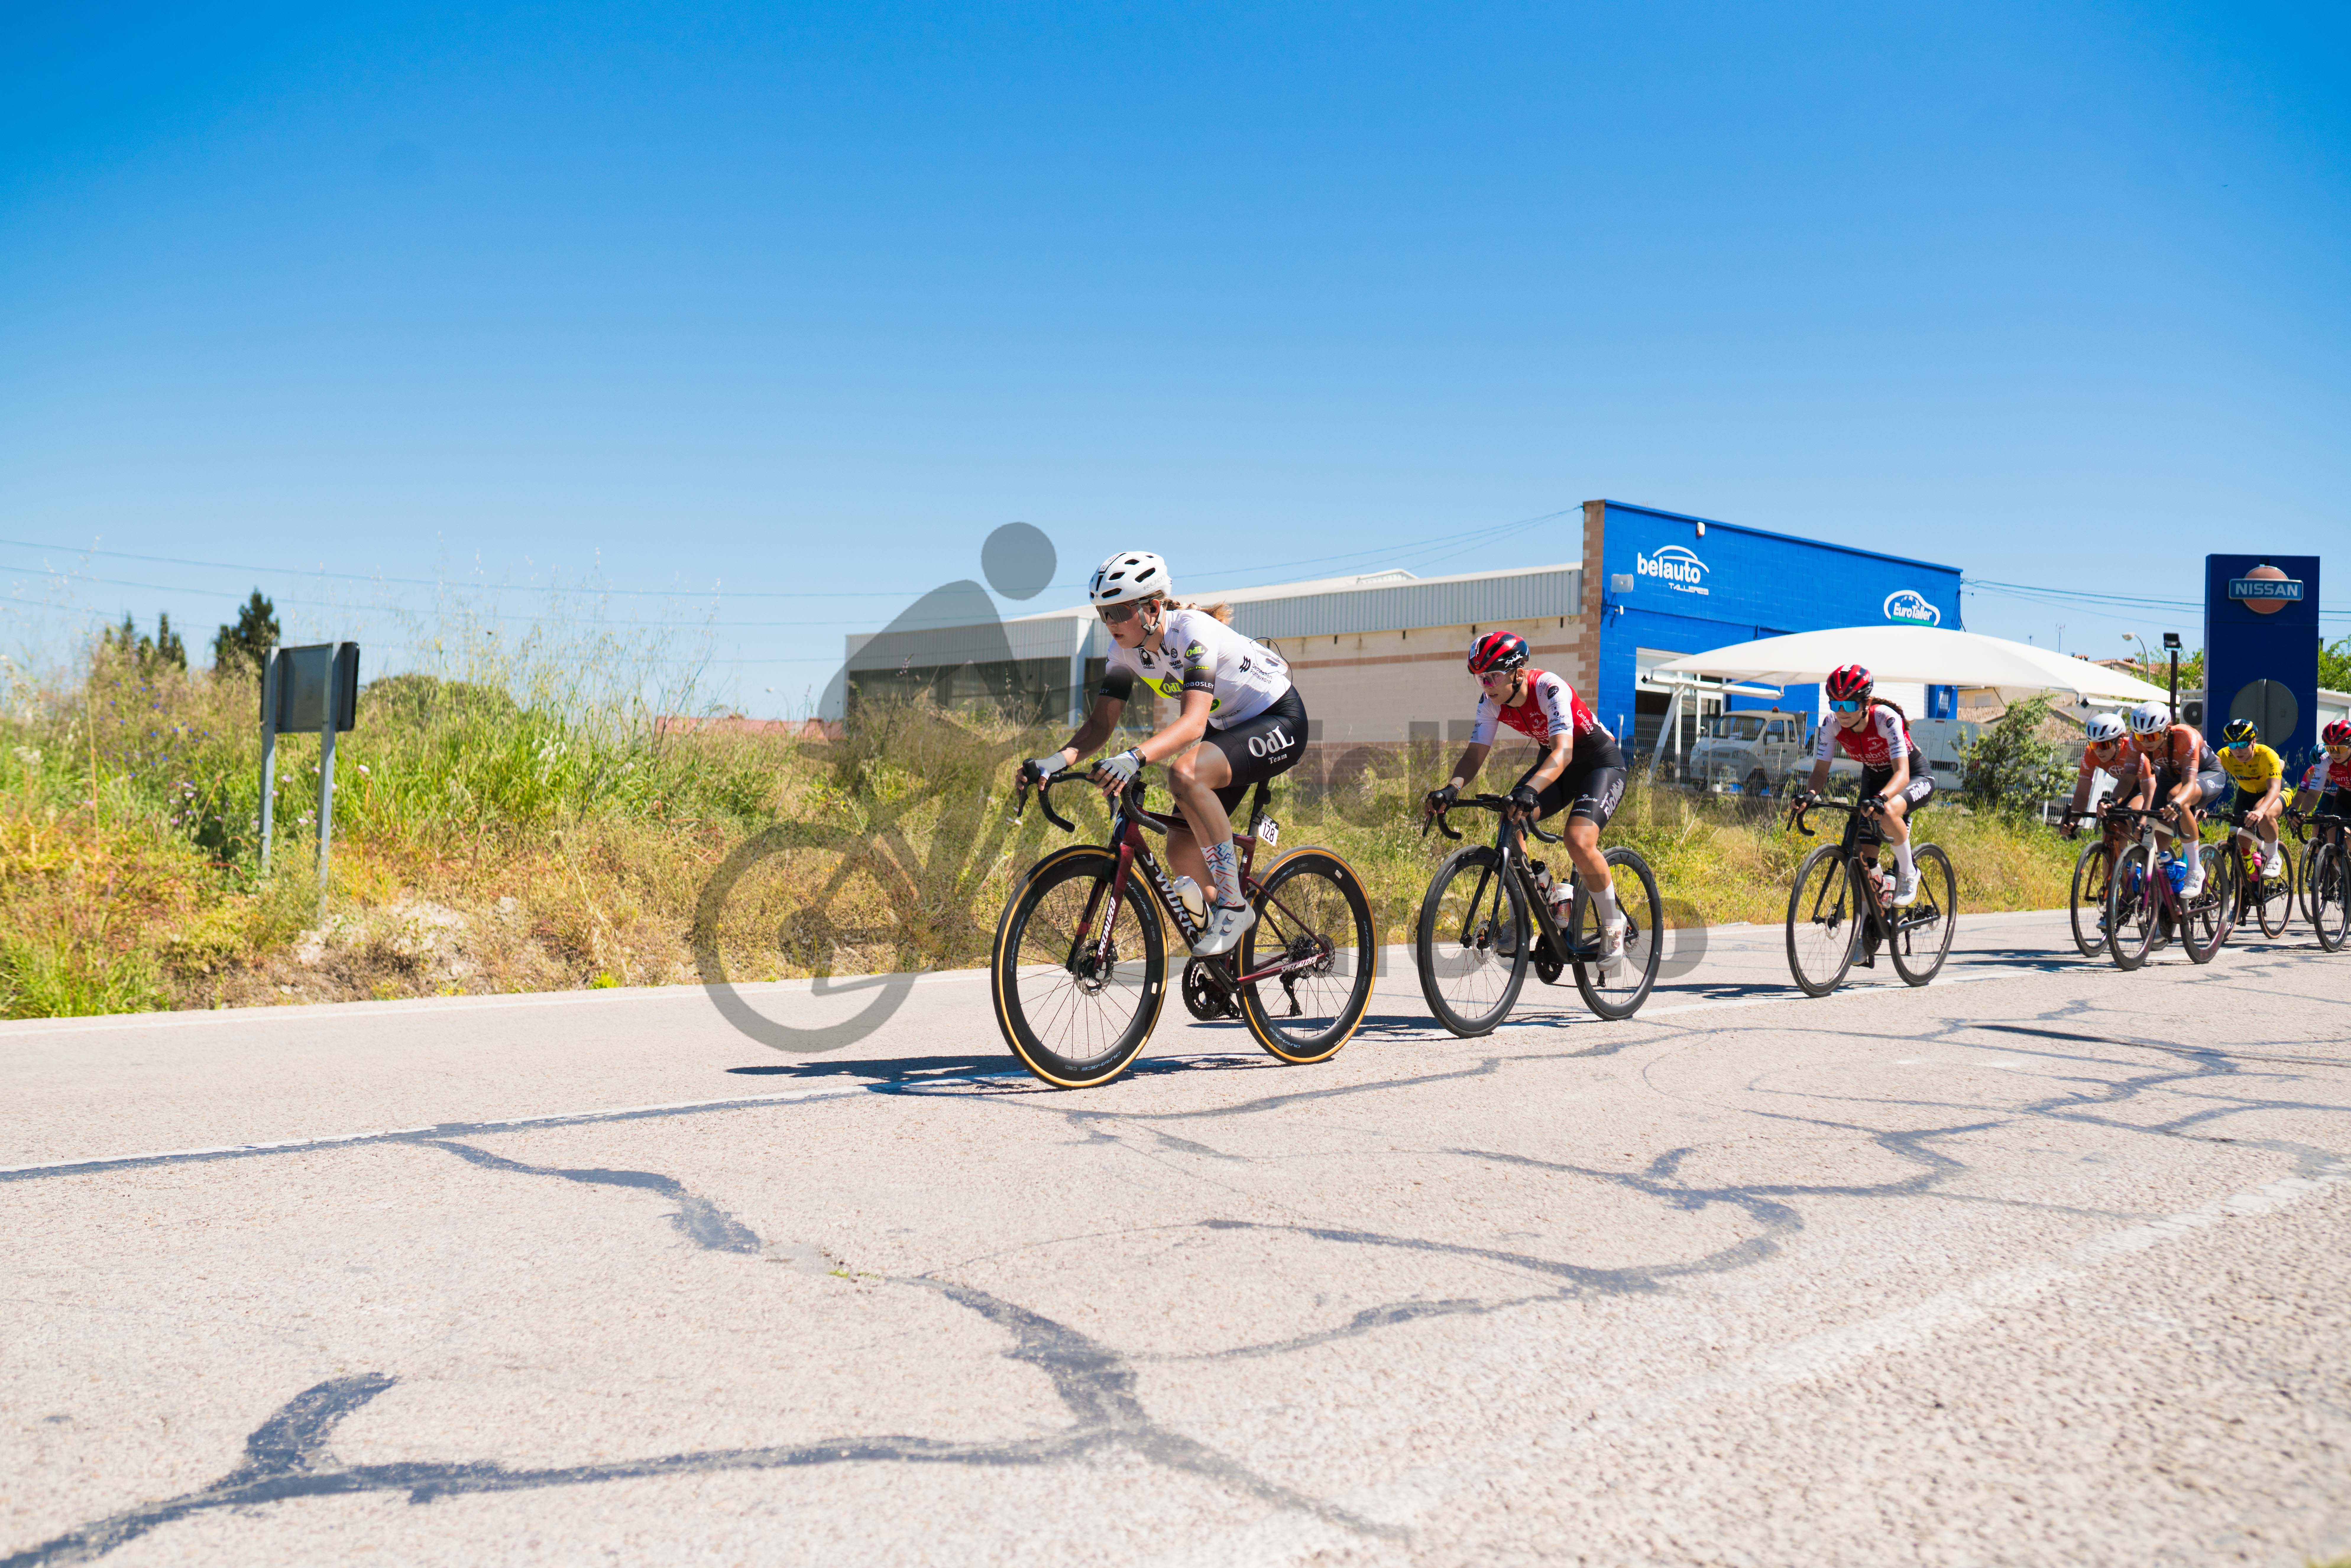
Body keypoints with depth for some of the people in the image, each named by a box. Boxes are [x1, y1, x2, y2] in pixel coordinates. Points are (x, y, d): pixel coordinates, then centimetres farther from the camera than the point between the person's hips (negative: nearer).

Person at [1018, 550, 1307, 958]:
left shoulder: (1193, 631, -30)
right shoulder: (1126, 649, -8)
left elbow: (1194, 723, -42)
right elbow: (1101, 722, -9)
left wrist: (1134, 757, -58)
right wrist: (1057, 760, -28)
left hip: (1280, 722, -8)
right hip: (1228, 728, 8)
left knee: (1186, 774, -34)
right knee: (1182, 851, -2)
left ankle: (1233, 906, -22)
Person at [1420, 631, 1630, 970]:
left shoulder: (1550, 689, -32)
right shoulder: (1492, 700, -14)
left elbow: (1563, 753, -43)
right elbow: (1476, 753, -15)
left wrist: (1530, 790, -61)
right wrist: (1451, 788, -36)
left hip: (1601, 762, -7)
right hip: (1553, 761, 7)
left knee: (1579, 842, -27)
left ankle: (1613, 927, -4)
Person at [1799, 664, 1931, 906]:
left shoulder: (1886, 720, -33)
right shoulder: (1833, 725, -19)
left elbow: (1902, 773, -41)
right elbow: (1820, 769, -17)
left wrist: (1881, 798, -60)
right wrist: (1810, 793, -40)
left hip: (1915, 778, -5)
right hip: (1874, 778, 5)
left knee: (1887, 811, -38)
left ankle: (1908, 873, -14)